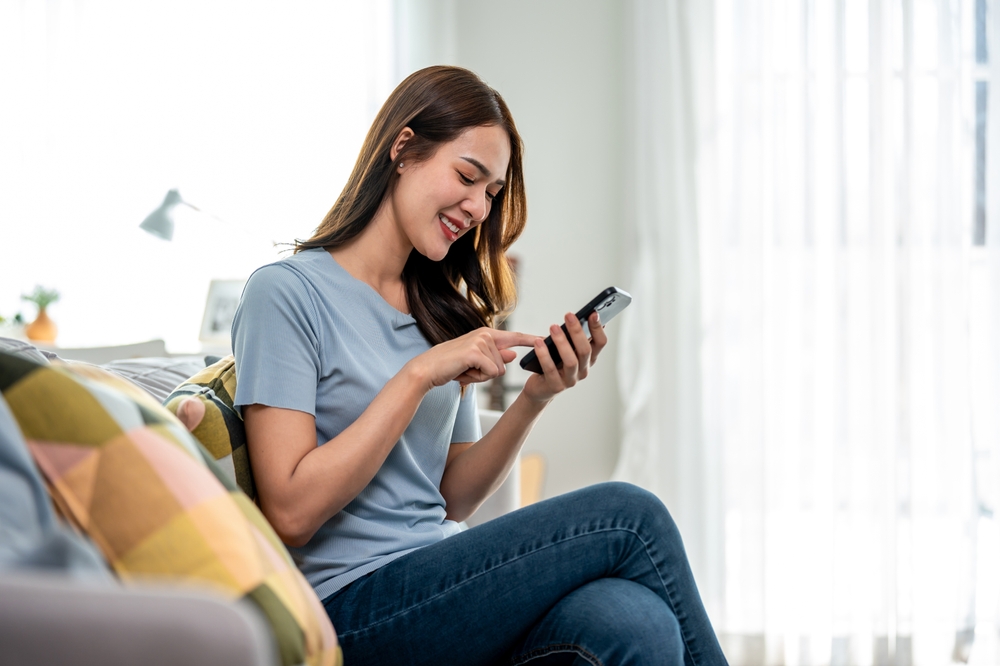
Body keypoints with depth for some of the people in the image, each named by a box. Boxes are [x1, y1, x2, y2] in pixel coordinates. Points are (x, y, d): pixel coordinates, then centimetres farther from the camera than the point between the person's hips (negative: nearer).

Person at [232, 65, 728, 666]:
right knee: (628, 515, -19)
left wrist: (535, 399, -1)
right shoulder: (287, 292, -5)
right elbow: (293, 513, -14)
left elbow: (451, 501, 14)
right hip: (355, 608, -6)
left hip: (443, 581, 6)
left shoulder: (440, 309, 17)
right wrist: (419, 374, -15)